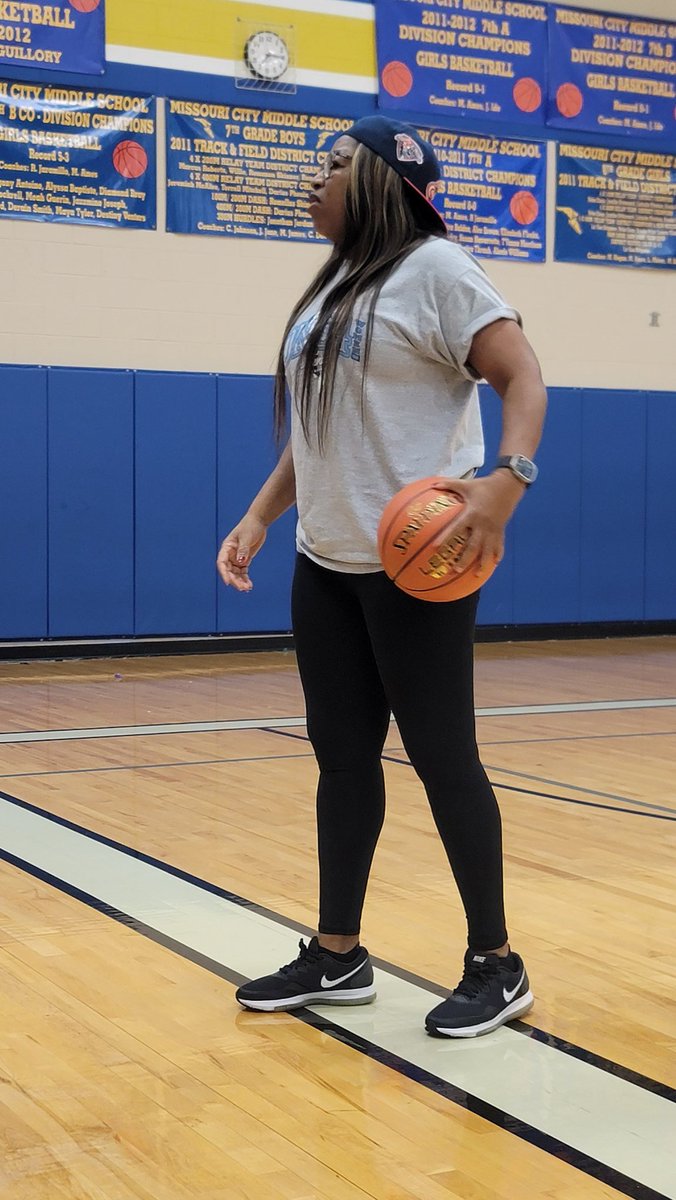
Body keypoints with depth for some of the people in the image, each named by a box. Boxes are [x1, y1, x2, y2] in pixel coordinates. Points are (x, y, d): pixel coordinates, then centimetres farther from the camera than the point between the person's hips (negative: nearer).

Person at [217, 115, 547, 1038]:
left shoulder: (433, 269, -8)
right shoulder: (332, 289, 18)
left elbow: (523, 377, -15)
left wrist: (507, 479, -31)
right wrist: (260, 516, 15)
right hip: (326, 564, 8)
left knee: (442, 757, -3)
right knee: (342, 755, 10)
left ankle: (496, 965, 11)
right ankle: (337, 958, 21)